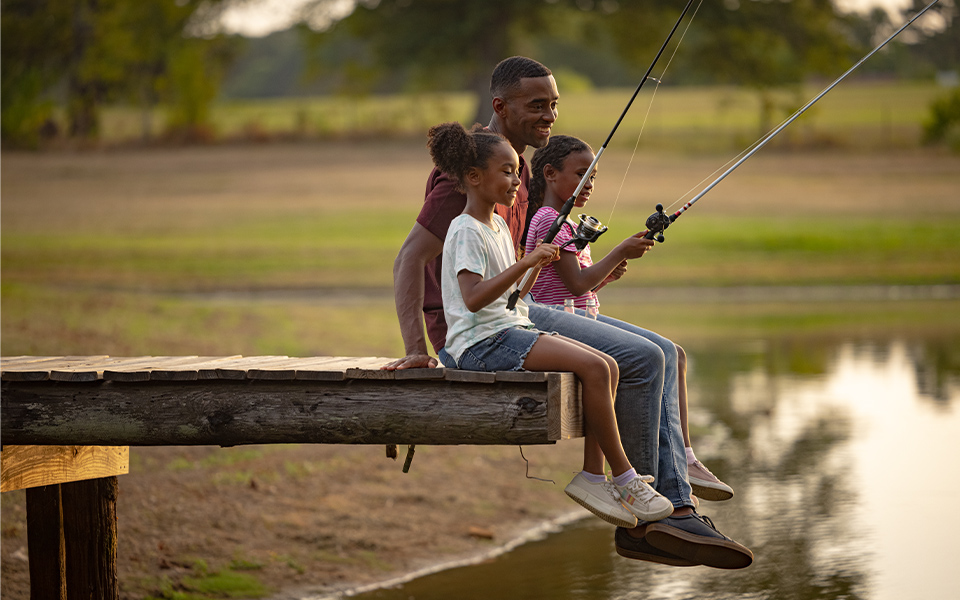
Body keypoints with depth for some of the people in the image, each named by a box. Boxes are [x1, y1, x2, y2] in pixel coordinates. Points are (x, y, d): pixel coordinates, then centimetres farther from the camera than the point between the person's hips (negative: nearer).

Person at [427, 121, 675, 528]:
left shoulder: (498, 226, 18)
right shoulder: (465, 231, -11)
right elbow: (473, 298, -25)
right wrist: (525, 263, -28)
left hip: (512, 330, 10)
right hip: (481, 342, -10)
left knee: (608, 366, -5)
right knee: (593, 366, -22)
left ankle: (592, 475, -5)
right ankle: (625, 479, -14)